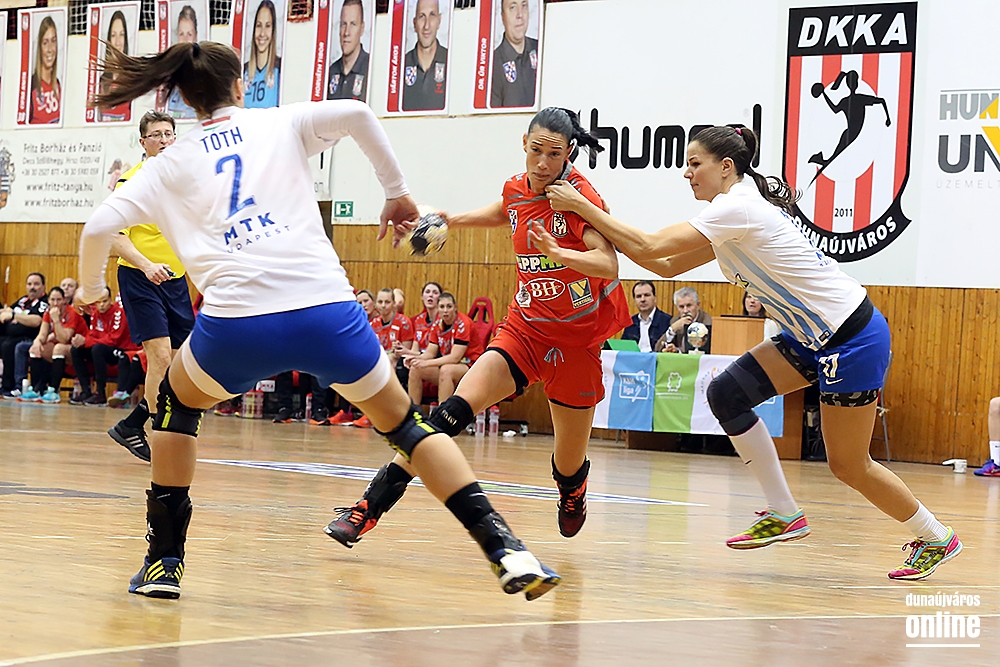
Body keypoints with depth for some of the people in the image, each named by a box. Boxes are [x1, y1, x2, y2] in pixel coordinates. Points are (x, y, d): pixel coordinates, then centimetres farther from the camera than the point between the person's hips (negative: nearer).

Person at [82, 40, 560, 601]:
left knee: (178, 402, 31)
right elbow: (355, 113, -1)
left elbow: (99, 228, 10)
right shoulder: (282, 124, 17)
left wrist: (91, 289, 30)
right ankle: (507, 551, 2)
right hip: (327, 310, 0)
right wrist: (398, 193, 9)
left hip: (236, 322, 0)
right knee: (404, 422, 18)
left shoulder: (172, 164, 18)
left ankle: (165, 562, 24)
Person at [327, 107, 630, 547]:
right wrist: (454, 221, 21)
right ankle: (370, 507, -25)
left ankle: (572, 494, 49)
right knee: (455, 410, -21)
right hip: (524, 329, 3)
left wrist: (557, 252, -45)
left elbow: (608, 266, -30)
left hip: (576, 341, -3)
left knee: (569, 468, 9)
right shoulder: (516, 189, 2)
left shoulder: (580, 196, -15)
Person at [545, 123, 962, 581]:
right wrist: (599, 227, 4)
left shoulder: (737, 207, -20)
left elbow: (650, 247, -24)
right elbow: (667, 265, 12)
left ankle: (936, 539, 19)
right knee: (726, 393, -1)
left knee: (849, 465, -1)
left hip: (853, 337, -10)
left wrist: (582, 206, -17)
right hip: (813, 336, 10)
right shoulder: (731, 216, 11)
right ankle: (783, 513, 6)